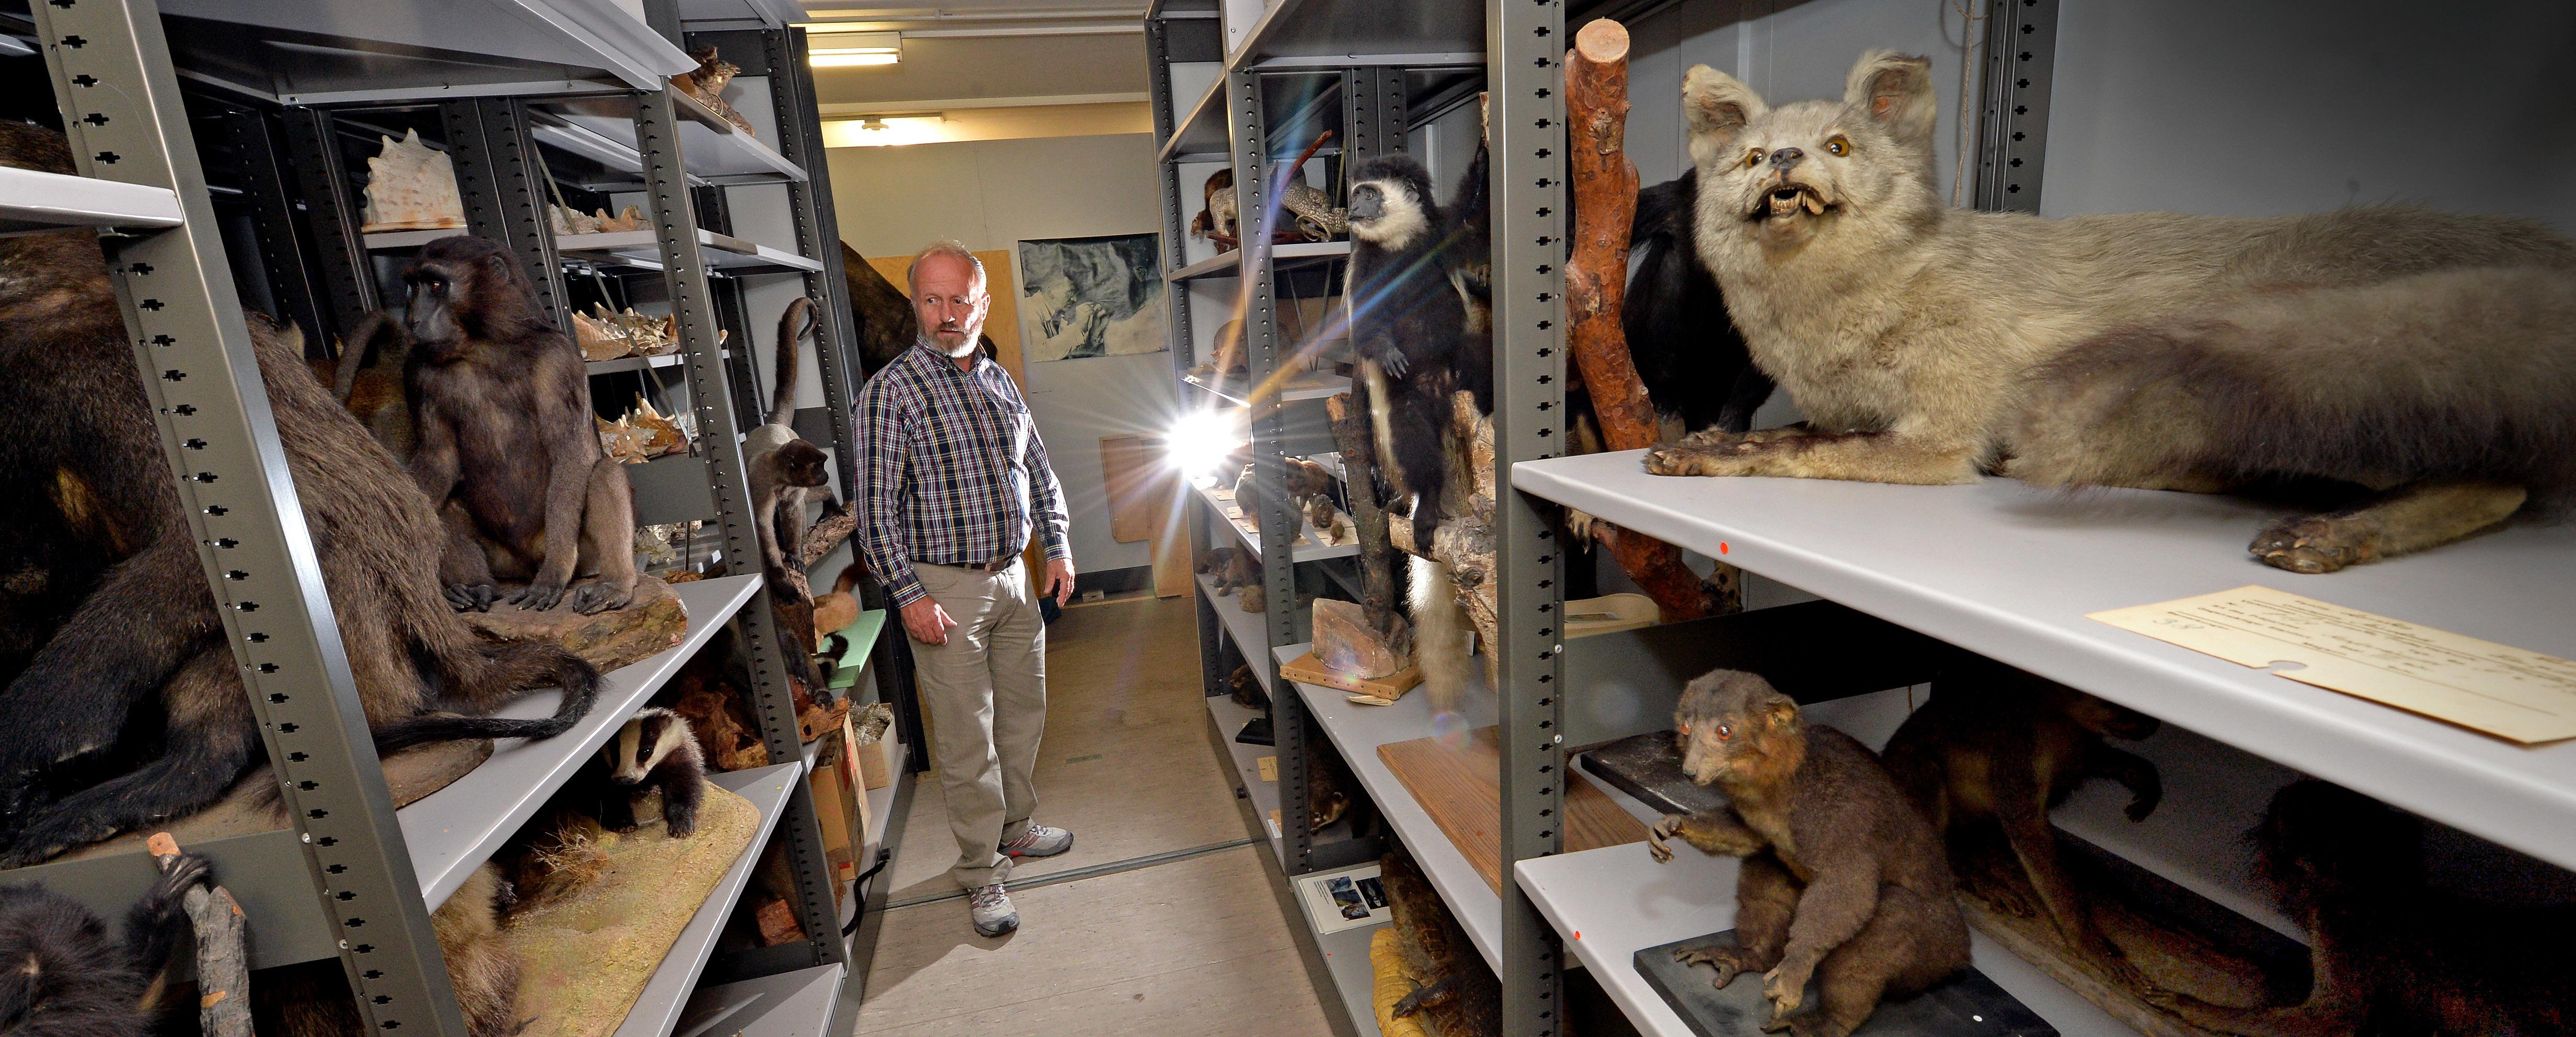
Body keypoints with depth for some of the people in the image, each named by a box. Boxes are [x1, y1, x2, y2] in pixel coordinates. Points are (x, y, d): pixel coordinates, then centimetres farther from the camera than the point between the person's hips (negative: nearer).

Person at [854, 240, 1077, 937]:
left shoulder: (1000, 381, 10)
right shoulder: (892, 389, -9)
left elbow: (1039, 472, 18)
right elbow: (876, 505, -12)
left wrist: (1058, 547, 11)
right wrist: (909, 596, -17)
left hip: (1013, 577, 6)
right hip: (944, 588, -6)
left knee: (1024, 714, 17)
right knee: (968, 738, 2)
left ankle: (1015, 827, 37)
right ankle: (982, 873, 17)